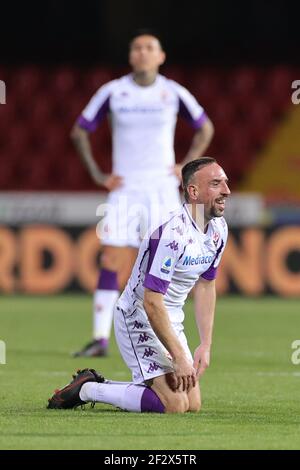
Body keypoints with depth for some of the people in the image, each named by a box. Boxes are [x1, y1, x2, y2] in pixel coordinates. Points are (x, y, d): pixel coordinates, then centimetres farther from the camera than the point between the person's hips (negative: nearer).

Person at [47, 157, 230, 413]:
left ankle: (98, 384, 17)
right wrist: (179, 358, -26)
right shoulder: (172, 233, -28)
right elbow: (152, 303, -28)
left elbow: (206, 286, 11)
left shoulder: (219, 229, -1)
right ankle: (86, 389, -2)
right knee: (174, 405, -19)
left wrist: (206, 345, 3)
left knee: (193, 404, 5)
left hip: (171, 321, 9)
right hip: (139, 318, -9)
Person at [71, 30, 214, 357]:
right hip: (125, 190, 0)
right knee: (111, 262, -7)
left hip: (162, 189, 0)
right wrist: (97, 174, 1)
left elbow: (205, 128, 15)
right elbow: (79, 131, 9)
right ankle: (100, 339, -5)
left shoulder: (174, 93, 0)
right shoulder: (113, 92, -1)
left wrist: (186, 167, 4)